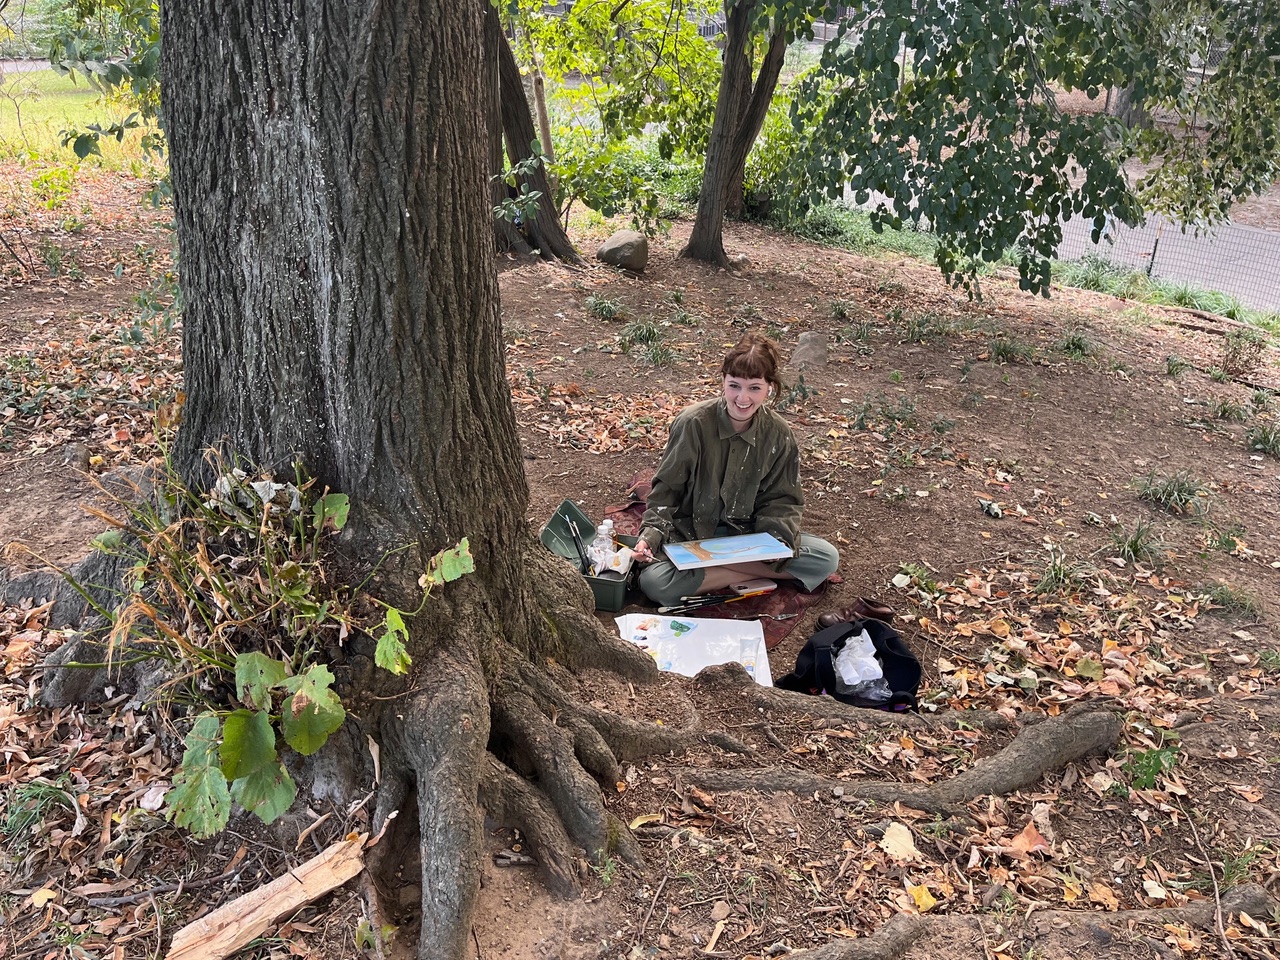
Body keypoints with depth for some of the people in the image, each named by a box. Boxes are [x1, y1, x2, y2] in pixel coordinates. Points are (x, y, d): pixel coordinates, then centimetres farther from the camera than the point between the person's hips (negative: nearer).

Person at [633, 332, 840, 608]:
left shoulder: (778, 435, -7)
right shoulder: (693, 422, -16)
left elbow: (781, 500, 0)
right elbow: (667, 488, -8)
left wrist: (779, 540, -20)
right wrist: (651, 534, -23)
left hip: (748, 532, 3)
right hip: (691, 533, -3)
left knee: (827, 558, -15)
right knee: (653, 581, -33)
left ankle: (716, 567, -16)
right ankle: (757, 574, -20)